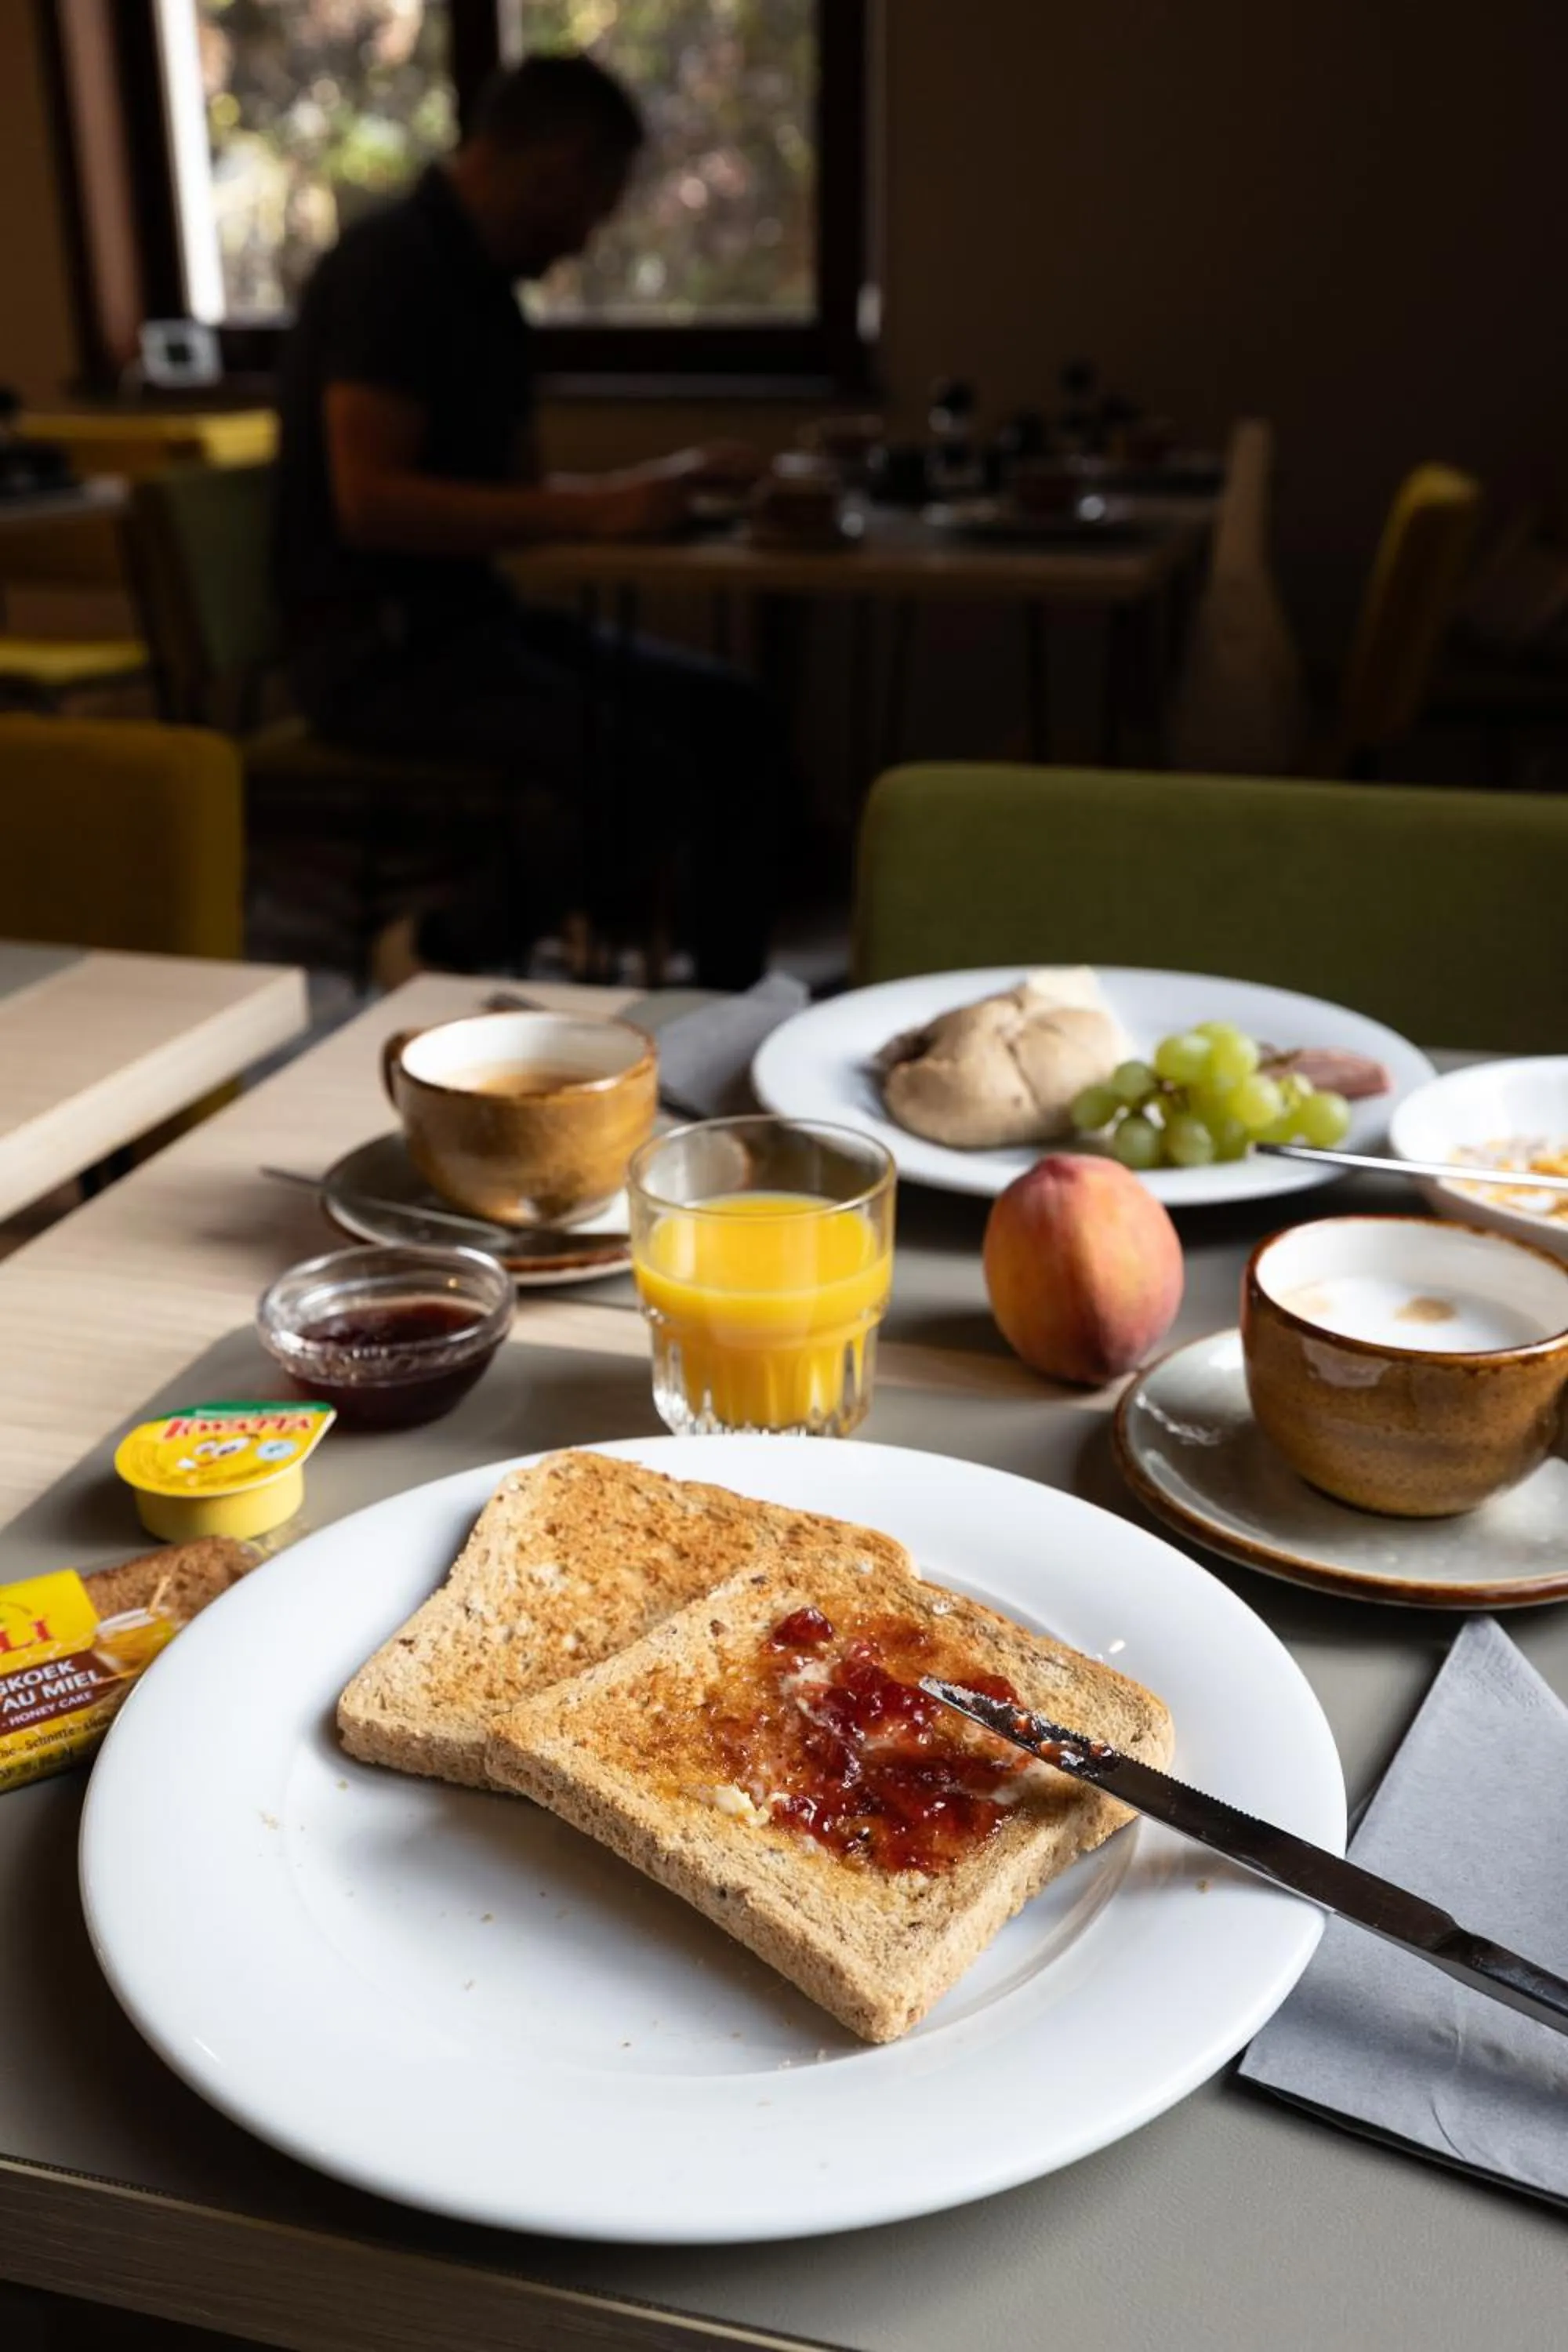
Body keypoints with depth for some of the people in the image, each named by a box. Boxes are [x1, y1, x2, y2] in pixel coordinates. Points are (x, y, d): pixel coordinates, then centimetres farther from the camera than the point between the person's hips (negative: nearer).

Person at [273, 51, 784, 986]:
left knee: (735, 717, -2)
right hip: (378, 639, -10)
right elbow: (369, 502, -22)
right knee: (640, 771, -29)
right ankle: (439, 965, -9)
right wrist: (592, 510, -25)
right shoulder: (392, 268, -12)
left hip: (468, 617, 10)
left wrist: (674, 477, 16)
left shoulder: (482, 286, 17)